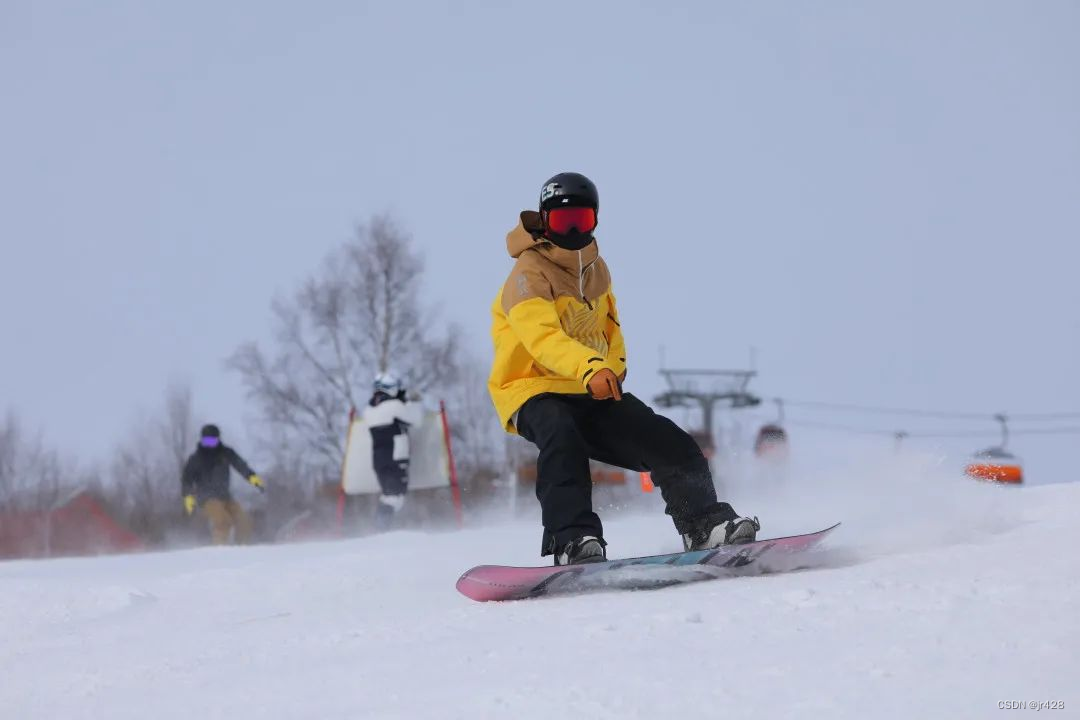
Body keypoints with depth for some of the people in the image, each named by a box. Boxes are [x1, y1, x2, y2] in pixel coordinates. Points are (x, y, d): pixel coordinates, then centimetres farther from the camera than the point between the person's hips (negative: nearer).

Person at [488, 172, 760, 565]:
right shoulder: (529, 275, -14)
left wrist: (615, 364, 5)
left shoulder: (596, 271, 12)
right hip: (533, 389, -7)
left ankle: (706, 524, 8)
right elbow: (541, 335, -32)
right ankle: (573, 540, -47)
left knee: (670, 443, -4)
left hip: (591, 394, 7)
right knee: (562, 437, -39)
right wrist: (590, 366, -51)